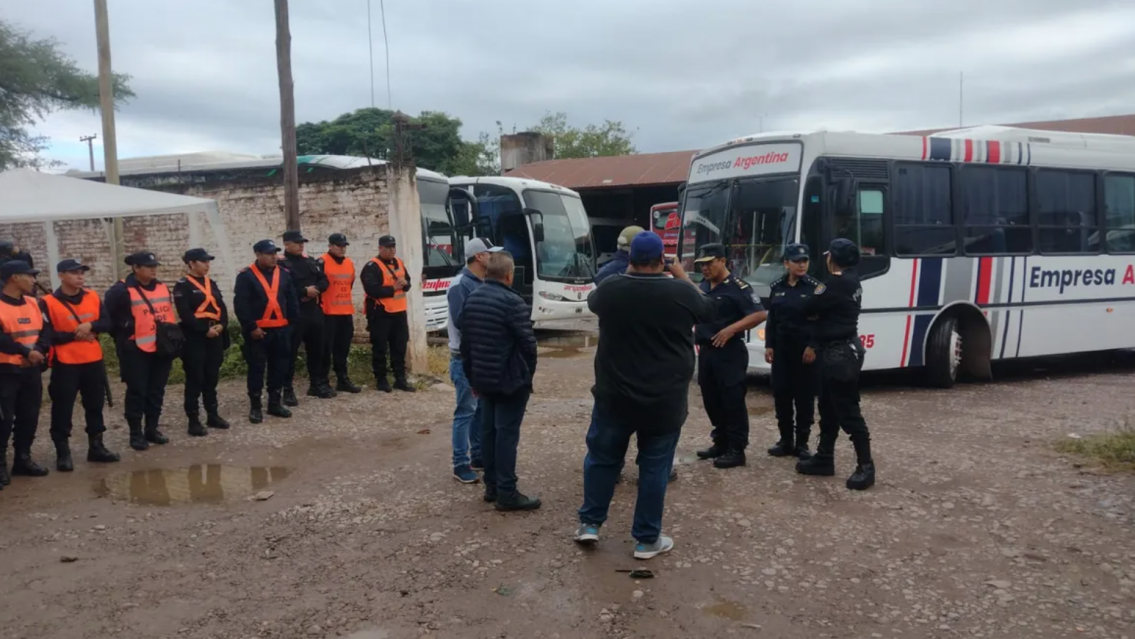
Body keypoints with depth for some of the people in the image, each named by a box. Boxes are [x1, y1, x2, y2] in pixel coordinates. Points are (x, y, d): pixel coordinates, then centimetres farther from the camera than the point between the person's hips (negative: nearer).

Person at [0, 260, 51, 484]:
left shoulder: (33, 303, 10)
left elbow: (46, 329, 4)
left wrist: (40, 350, -13)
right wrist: (26, 351, -22)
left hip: (32, 370, 6)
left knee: (29, 417, 12)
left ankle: (23, 458, 25)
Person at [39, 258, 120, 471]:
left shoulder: (93, 297, 6)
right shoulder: (49, 303, -8)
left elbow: (107, 323, 3)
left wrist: (91, 326, -16)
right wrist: (73, 335, -17)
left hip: (94, 362, 5)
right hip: (65, 364, -5)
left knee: (95, 405, 13)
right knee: (63, 409, 1)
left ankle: (96, 447, 24)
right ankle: (63, 452, 10)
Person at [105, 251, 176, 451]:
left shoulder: (163, 288, 11)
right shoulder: (122, 290, -9)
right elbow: (108, 316, -5)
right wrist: (123, 336, -2)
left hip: (162, 348, 6)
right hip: (136, 350, -6)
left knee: (156, 391, 11)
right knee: (137, 392, -1)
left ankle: (152, 430, 23)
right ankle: (136, 434, 9)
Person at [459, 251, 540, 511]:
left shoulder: (472, 299, 8)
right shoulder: (512, 301, -17)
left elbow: (465, 341, 13)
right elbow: (528, 343, -16)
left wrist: (472, 376, 19)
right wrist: (528, 374, 1)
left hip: (483, 378, 8)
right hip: (510, 379, -8)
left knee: (488, 429, 14)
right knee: (507, 433, -4)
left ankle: (491, 486, 21)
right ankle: (506, 493, 0)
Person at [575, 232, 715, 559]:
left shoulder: (610, 289, -7)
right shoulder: (681, 292, -11)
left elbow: (593, 301, 17)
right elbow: (707, 311, 10)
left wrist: (629, 274, 21)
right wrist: (684, 278, 17)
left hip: (614, 396, 1)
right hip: (665, 401, -1)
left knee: (602, 457, 17)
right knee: (655, 467, 9)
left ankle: (589, 523, 23)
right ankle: (647, 539, 16)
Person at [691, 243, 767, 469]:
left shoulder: (737, 287, -12)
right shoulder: (703, 286, 11)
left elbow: (759, 314, -17)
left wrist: (731, 329, -24)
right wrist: (696, 336, 9)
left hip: (729, 352, -8)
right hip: (706, 351, 8)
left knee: (733, 401, -2)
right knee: (711, 399, 13)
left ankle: (737, 450, 5)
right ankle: (720, 442, 26)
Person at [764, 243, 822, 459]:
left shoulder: (814, 287, -5)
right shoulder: (777, 287, 7)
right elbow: (771, 319, 11)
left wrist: (813, 347, -14)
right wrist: (768, 345, 5)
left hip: (806, 349, -4)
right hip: (782, 348, 4)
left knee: (805, 396, 3)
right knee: (781, 394, 5)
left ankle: (802, 443, 12)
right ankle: (785, 440, 17)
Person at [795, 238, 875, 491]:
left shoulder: (835, 283, -19)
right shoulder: (850, 282, 12)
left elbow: (806, 309, -15)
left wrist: (815, 311, 5)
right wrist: (819, 312, 1)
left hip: (839, 352, -11)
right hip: (839, 350, 11)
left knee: (848, 411, -5)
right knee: (829, 408, 16)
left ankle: (866, 466, 1)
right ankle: (824, 458, 25)